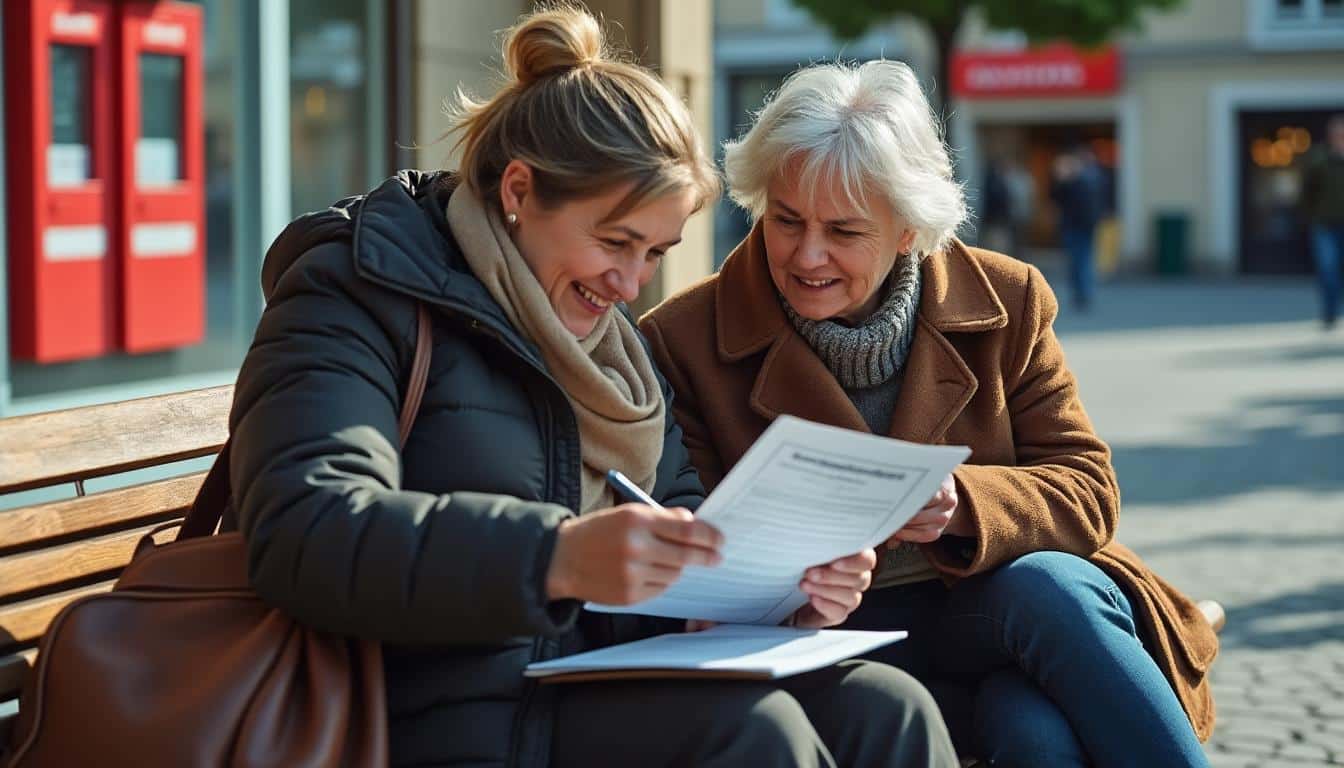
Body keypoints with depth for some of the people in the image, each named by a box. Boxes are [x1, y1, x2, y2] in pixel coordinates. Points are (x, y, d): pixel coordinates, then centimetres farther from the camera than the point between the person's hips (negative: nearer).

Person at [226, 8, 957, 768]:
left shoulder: (612, 334, 18)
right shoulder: (360, 288, -8)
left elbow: (678, 511, 21)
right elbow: (303, 533, -24)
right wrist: (556, 557, -38)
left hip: (609, 689, 8)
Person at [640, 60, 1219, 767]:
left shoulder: (1006, 303, 3)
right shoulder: (682, 343, -3)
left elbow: (1086, 491, 0)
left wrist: (961, 506, -22)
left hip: (1002, 598, 3)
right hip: (839, 638, -3)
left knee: (1048, 587, -35)